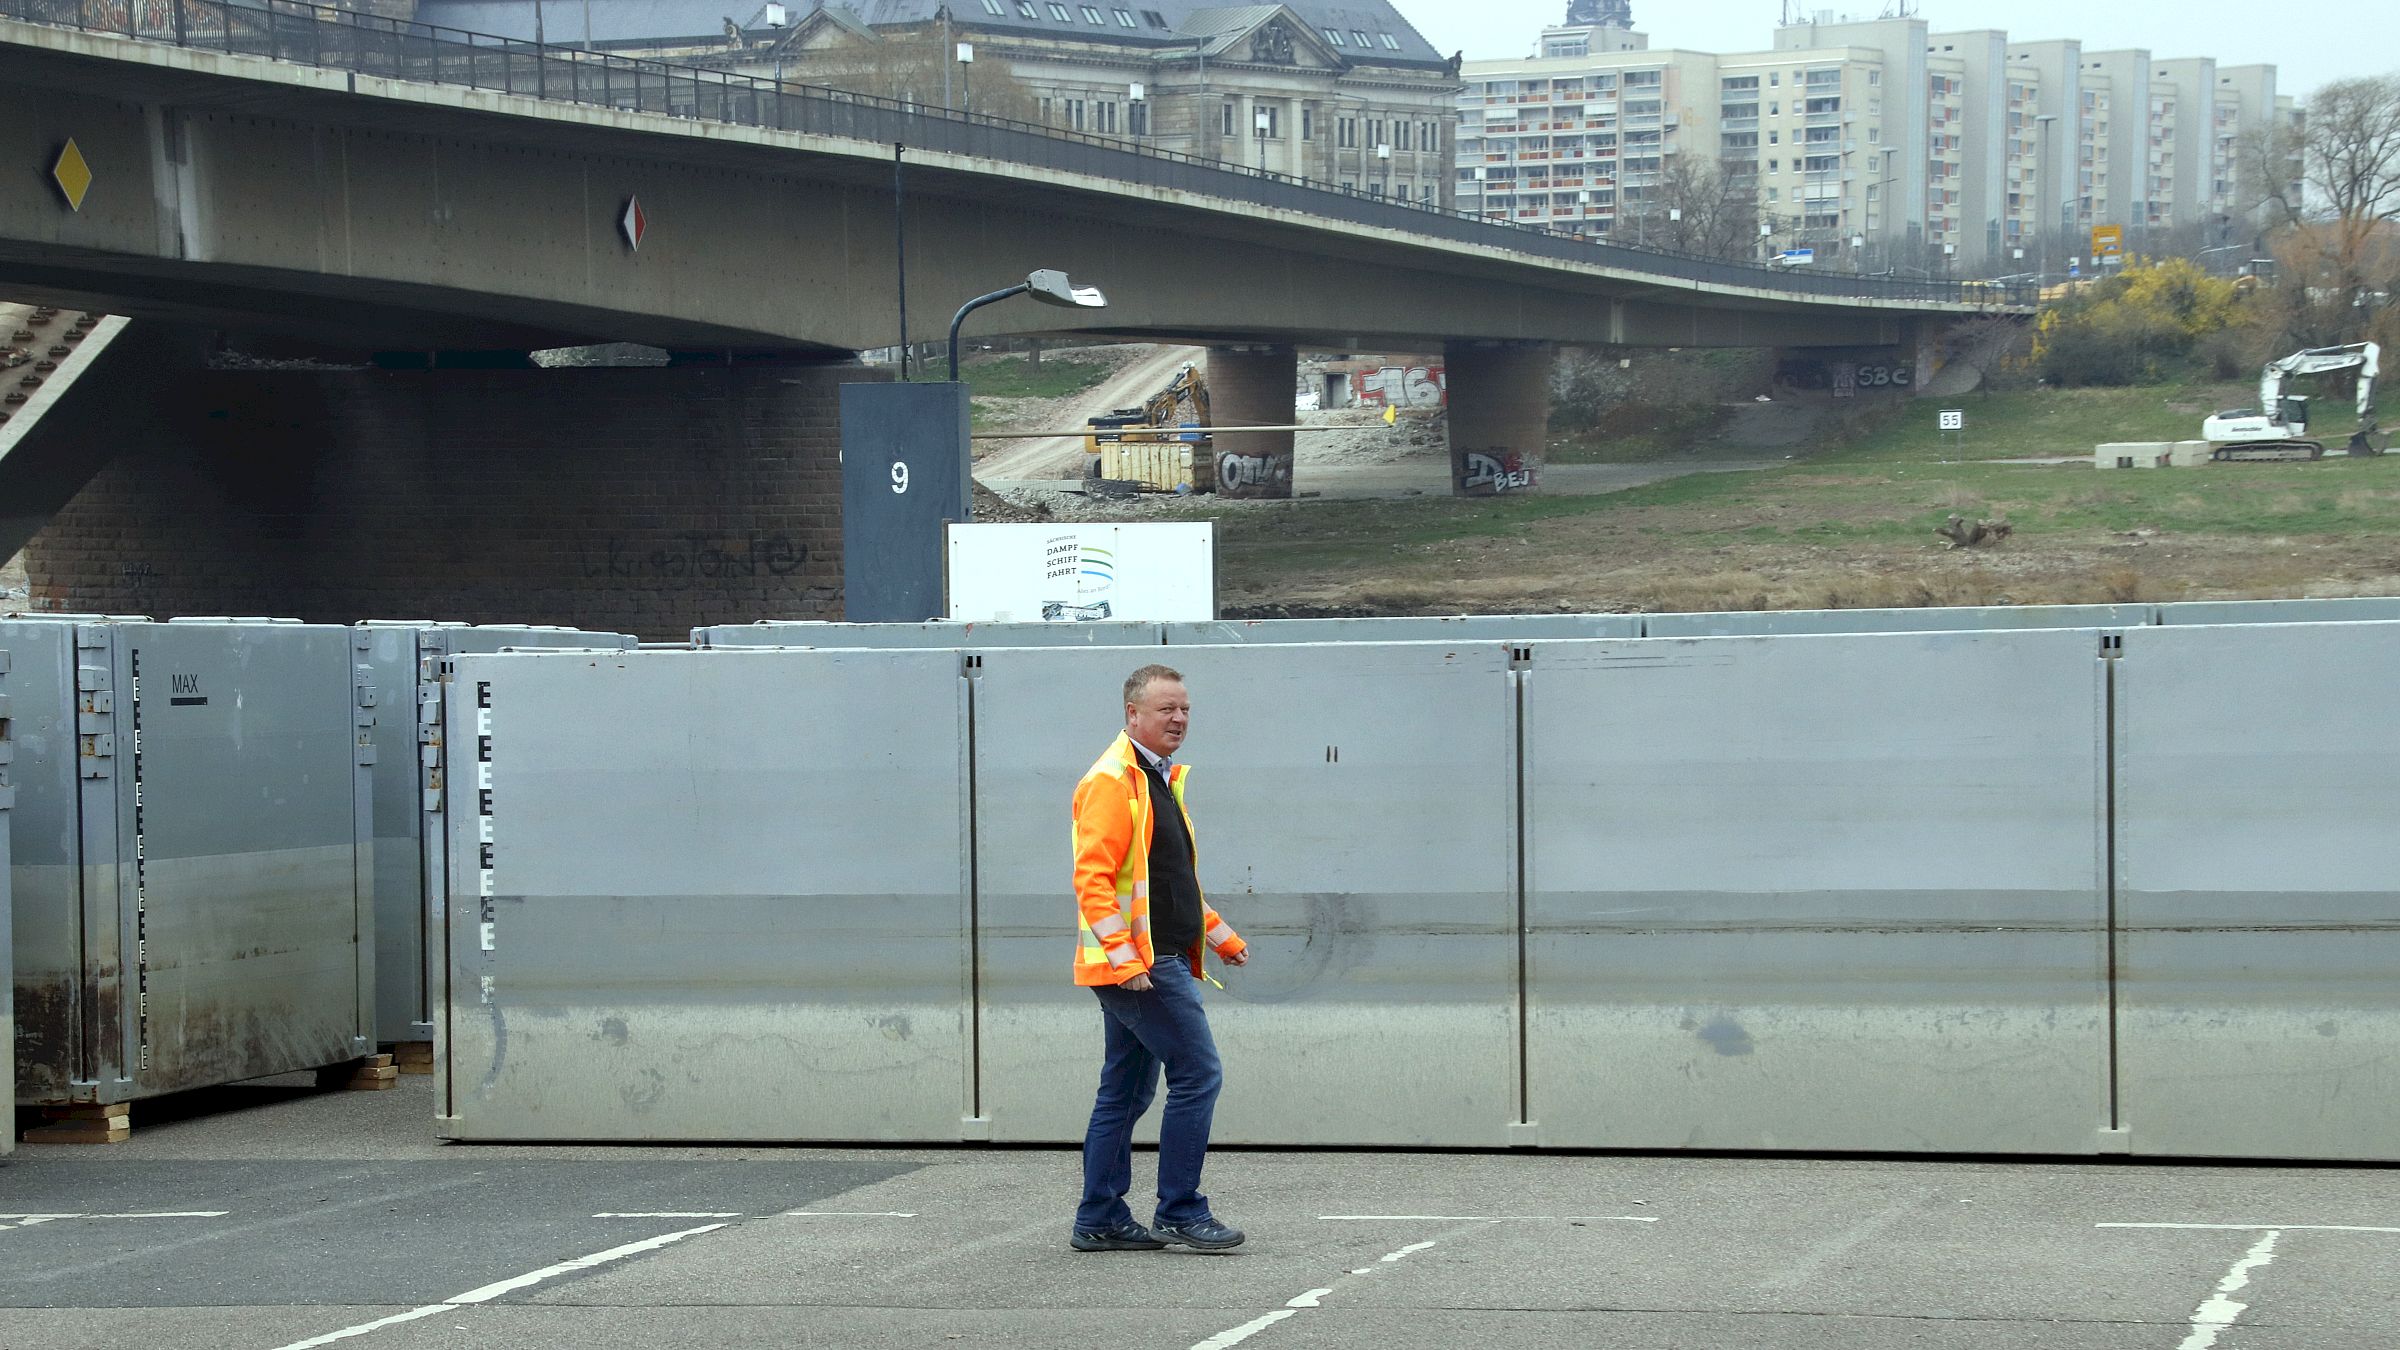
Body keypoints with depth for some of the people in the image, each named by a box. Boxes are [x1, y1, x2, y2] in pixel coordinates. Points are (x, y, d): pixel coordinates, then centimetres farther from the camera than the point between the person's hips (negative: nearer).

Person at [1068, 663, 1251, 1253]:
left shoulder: (1161, 779, 20)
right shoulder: (1112, 780, -12)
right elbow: (1093, 877, -20)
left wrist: (1220, 935, 25)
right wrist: (1124, 957, -26)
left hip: (1155, 962, 10)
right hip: (1139, 964, -10)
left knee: (1125, 1093, 12)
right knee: (1198, 1073, -10)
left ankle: (1100, 1221, 16)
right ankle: (1180, 1211, -5)